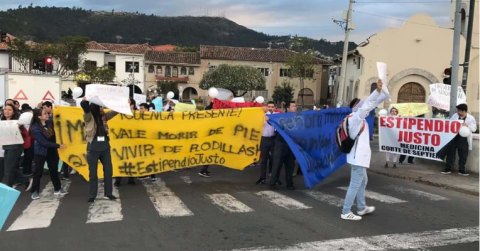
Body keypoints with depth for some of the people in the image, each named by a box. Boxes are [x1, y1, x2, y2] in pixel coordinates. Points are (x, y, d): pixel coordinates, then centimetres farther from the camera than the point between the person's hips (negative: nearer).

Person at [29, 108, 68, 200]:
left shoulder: (49, 123, -2)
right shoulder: (35, 128, -19)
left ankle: (58, 189, 23)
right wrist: (58, 146, -22)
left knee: (54, 170, 13)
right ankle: (35, 191, 11)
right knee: (38, 172, 1)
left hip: (51, 151, 6)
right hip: (40, 152, -5)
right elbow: (44, 142, -22)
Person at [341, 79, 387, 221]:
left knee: (362, 182, 20)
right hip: (358, 156, -11)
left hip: (359, 156, 11)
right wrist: (378, 90, -31)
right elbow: (367, 104, -26)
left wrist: (384, 94, 10)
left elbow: (370, 105, 14)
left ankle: (362, 208, 33)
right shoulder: (355, 117, -15)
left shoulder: (357, 117, 9)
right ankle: (346, 212, -2)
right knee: (355, 184, -6)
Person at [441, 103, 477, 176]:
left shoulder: (471, 118, -2)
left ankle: (461, 170, 18)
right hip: (453, 137, 2)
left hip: (463, 139, -2)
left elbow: (474, 129, -6)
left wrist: (467, 126, -23)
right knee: (450, 153, 5)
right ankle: (448, 169, 13)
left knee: (463, 155, 5)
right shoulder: (455, 115, 5)